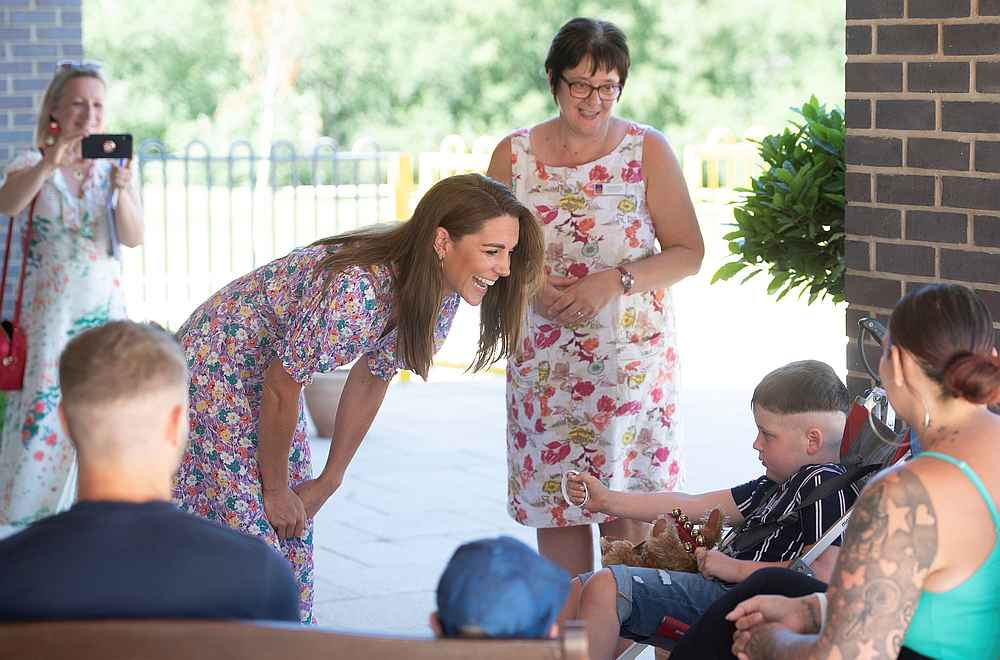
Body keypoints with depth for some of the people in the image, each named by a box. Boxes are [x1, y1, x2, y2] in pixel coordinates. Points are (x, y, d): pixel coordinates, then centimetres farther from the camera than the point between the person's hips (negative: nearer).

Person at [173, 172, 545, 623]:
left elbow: (371, 380, 3)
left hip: (264, 379, 8)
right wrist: (276, 490, -11)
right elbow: (280, 390, -25)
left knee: (293, 543, 10)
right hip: (213, 377, -8)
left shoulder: (441, 296, -11)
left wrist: (328, 482, 6)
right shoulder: (353, 291, -36)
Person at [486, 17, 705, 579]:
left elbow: (689, 253, -1)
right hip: (544, 360, 2)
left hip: (633, 357, -2)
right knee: (557, 498, 3)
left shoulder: (647, 150, -1)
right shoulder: (514, 154, 4)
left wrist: (615, 281, -16)